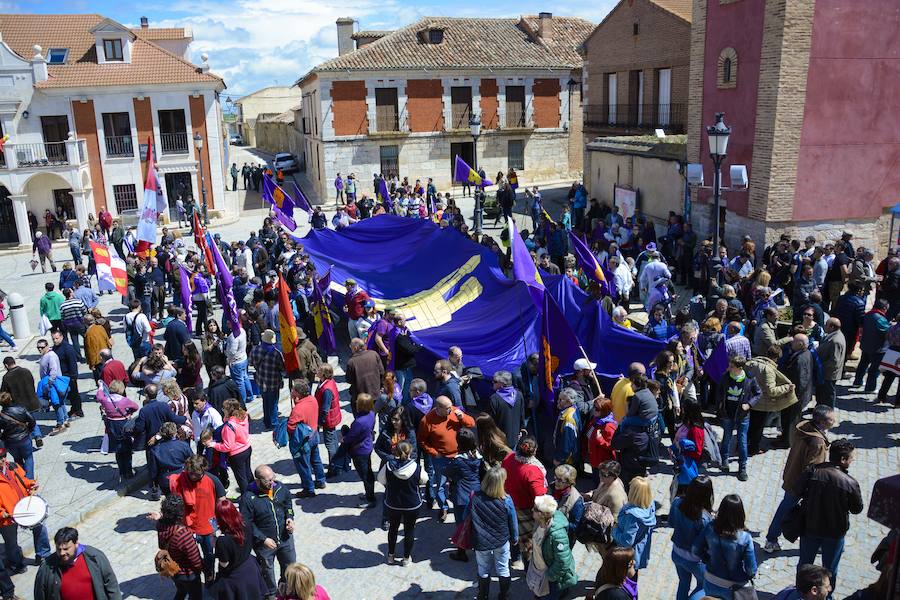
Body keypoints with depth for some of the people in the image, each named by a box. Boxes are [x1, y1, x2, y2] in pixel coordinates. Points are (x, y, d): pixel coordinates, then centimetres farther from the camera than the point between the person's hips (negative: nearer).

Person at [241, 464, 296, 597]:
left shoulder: (280, 487, -12)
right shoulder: (248, 498, -26)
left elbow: (288, 503, 8)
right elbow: (247, 524, -20)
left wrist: (290, 518, -8)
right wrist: (263, 539, -20)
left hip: (285, 537, 4)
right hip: (264, 542, -4)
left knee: (290, 564, 24)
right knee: (267, 569, 21)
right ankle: (271, 593, 49)